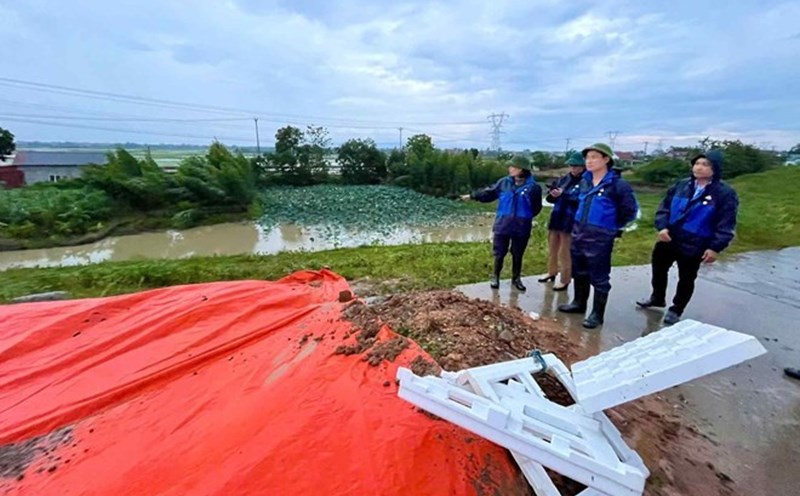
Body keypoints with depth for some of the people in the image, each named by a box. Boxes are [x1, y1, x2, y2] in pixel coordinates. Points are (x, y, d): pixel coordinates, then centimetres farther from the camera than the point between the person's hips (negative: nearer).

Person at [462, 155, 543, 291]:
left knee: (517, 254, 12)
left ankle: (516, 279, 29)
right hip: (503, 224, 1)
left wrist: (526, 216, -7)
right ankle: (495, 276, 27)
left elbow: (536, 207, 2)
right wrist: (472, 196, 5)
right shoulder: (504, 182, 1)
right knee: (499, 253, 9)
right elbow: (489, 193, 7)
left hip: (521, 227, -1)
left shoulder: (533, 187, -5)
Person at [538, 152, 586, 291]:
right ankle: (552, 272, 37)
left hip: (571, 222, -6)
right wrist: (553, 195, -12)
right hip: (556, 218, 6)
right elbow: (550, 198, 10)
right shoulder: (563, 178, 8)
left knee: (565, 252, 2)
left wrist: (563, 194, -22)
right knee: (552, 248, 18)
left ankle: (565, 280, 17)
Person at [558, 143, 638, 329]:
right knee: (579, 272, 18)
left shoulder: (617, 184, -13)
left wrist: (614, 228, 2)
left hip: (600, 237, -7)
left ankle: (597, 314, 15)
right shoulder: (584, 181, 6)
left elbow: (630, 210, -6)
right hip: (578, 233, 7)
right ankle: (579, 303, 35)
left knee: (599, 277, 2)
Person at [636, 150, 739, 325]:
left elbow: (726, 224, -11)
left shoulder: (725, 193, -10)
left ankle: (676, 309, 31)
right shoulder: (681, 185, 2)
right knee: (658, 269, 19)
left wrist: (716, 247, -17)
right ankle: (657, 298, 42)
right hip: (668, 239, 4)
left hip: (694, 246, -4)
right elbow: (664, 207, 4)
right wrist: (662, 226, -13)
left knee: (686, 279, 12)